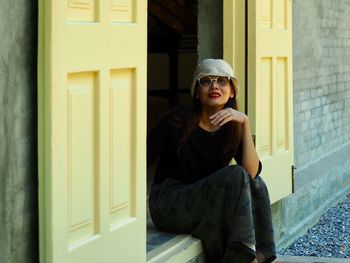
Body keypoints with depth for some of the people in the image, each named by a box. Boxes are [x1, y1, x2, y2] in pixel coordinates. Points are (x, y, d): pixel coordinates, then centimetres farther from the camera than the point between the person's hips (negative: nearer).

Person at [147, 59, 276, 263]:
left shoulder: (233, 129, 2)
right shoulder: (178, 120, -9)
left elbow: (252, 173, -15)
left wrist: (245, 123, -22)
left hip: (207, 205, 5)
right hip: (169, 206, -5)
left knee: (256, 185, -20)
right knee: (235, 176, -25)